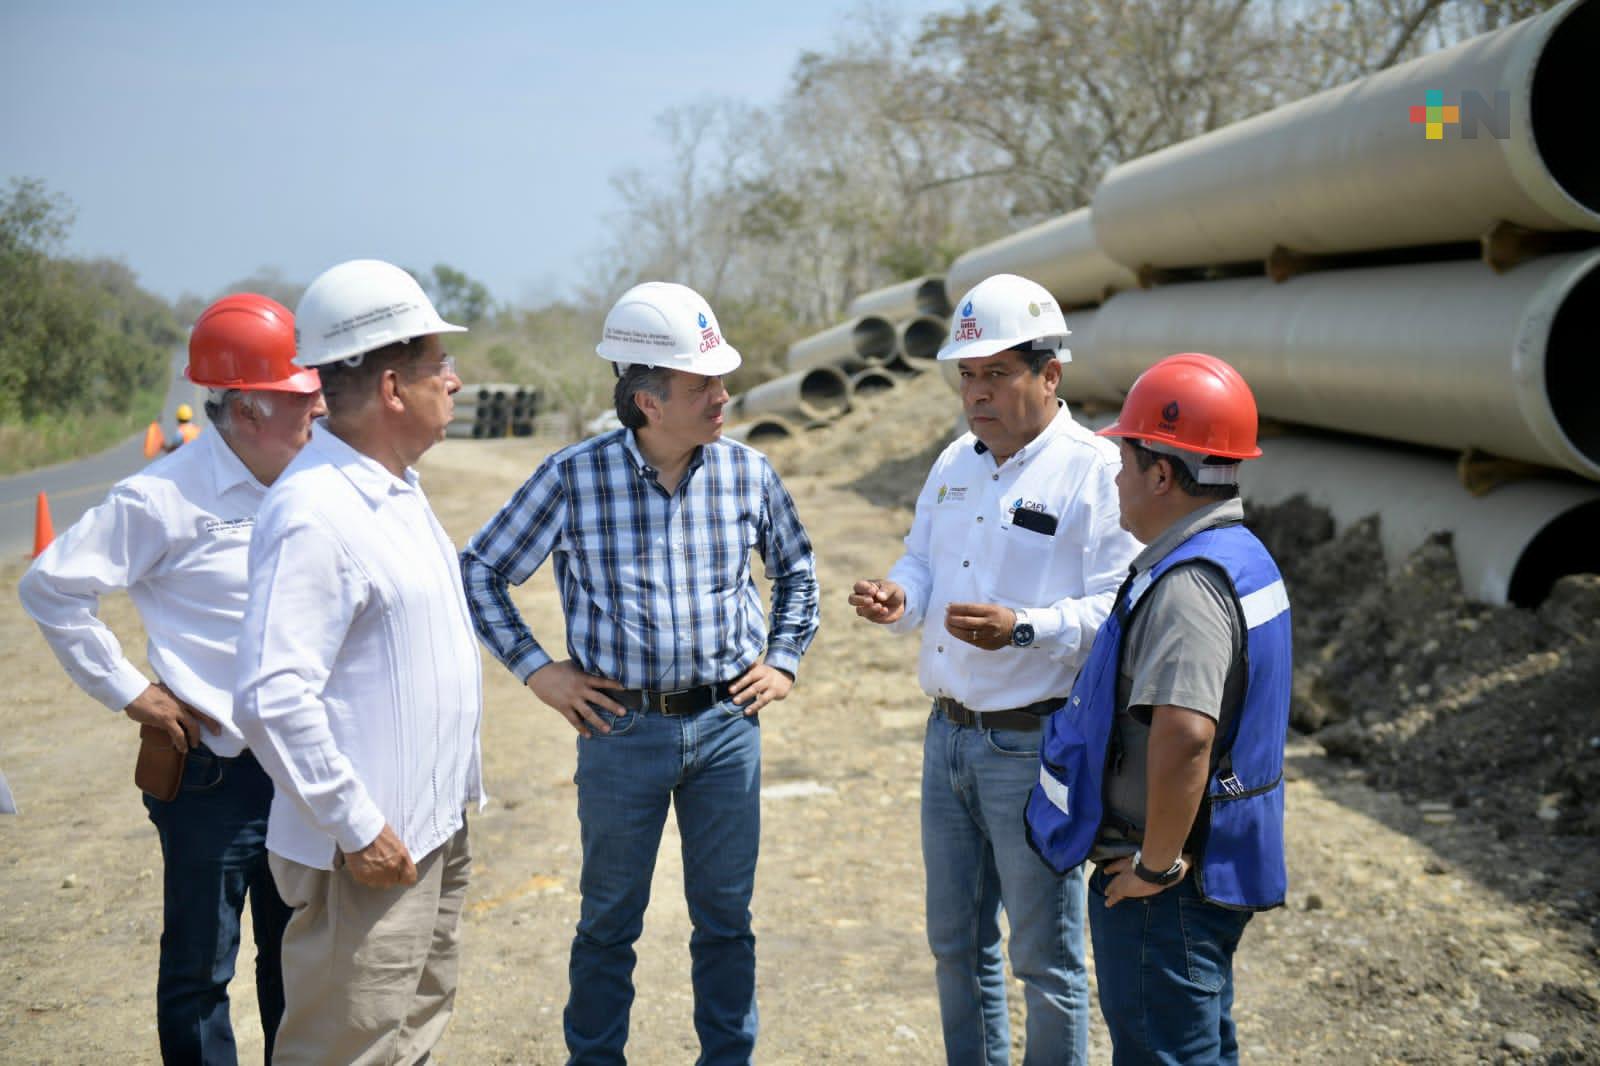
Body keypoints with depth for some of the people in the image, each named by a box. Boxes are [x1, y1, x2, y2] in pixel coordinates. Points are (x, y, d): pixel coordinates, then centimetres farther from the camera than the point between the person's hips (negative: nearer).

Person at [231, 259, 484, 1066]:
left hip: (434, 832, 9)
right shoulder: (314, 513, -23)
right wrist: (358, 830, -22)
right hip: (373, 852, -9)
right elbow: (272, 699, -28)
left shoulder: (397, 488, 10)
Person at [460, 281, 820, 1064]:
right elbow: (480, 570, 1)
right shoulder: (575, 477, -9)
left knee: (726, 916, 12)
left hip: (727, 723, 2)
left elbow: (796, 570, 17)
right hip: (622, 728, -2)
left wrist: (782, 660, 10)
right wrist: (536, 669, -3)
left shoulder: (747, 474, -1)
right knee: (609, 921, 12)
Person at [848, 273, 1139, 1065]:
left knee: (1044, 956, 7)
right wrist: (898, 599, -4)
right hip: (947, 733, 7)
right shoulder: (955, 464, 10)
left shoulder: (1096, 471, -13)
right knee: (954, 941, 20)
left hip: (1035, 746, -7)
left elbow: (1123, 609, -19)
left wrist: (1025, 630, -31)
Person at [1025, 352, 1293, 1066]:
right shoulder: (1242, 556, 9)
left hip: (1159, 891, -10)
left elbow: (1183, 737, -37)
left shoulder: (1187, 585, -24)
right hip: (1215, 869, 10)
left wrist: (1157, 863, -25)